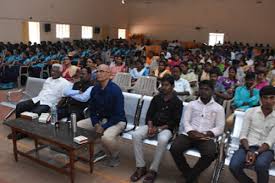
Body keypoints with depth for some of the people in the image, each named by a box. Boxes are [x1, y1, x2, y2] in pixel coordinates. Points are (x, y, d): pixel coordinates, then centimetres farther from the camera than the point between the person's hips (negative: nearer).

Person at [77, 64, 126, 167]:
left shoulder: (115, 90, -20)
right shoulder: (95, 89, -1)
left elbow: (118, 114, -21)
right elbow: (92, 109, 6)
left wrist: (104, 127, -22)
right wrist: (96, 124, -11)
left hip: (117, 121, -7)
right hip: (99, 119, 8)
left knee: (106, 136, -36)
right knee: (78, 125, -3)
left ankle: (115, 156, 3)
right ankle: (106, 151, 10)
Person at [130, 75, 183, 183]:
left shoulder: (177, 102, 1)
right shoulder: (156, 98, 13)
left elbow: (175, 122, -5)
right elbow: (149, 114, 9)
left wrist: (159, 129, -15)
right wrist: (150, 126, -11)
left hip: (166, 128, -4)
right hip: (152, 126, 4)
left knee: (162, 140, -38)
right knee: (136, 135, -24)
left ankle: (153, 170, -23)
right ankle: (141, 167, -17)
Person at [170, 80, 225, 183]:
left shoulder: (218, 108, 11)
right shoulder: (191, 104, 15)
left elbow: (220, 128, 4)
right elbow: (185, 121, 6)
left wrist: (205, 134, -13)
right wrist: (191, 132, -14)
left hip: (206, 137, -1)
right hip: (189, 134, 1)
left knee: (210, 154, -32)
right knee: (174, 149, -26)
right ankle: (188, 174, -1)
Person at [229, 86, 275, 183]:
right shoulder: (250, 111, 5)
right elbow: (243, 135, 1)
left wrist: (256, 153, -21)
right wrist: (248, 151, -15)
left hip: (265, 149, -1)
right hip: (247, 146, 1)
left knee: (260, 165, -36)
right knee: (234, 166, -27)